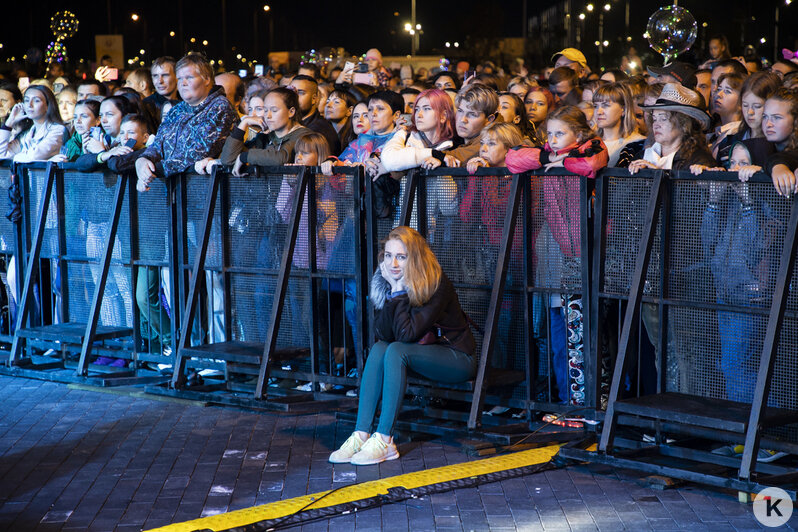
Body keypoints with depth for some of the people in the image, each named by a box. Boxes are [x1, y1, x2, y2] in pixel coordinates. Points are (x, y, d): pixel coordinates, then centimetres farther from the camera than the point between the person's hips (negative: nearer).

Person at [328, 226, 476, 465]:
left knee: (396, 351, -29)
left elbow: (407, 334, -27)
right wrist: (392, 292, -21)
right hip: (425, 353, 7)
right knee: (378, 349, -20)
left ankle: (384, 441, -31)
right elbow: (383, 334, -11)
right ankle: (361, 436, -26)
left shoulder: (436, 284, -23)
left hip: (457, 356, -7)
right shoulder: (384, 282, -3)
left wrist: (399, 292, -26)